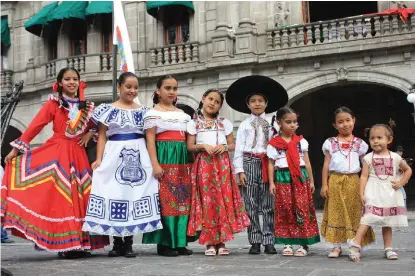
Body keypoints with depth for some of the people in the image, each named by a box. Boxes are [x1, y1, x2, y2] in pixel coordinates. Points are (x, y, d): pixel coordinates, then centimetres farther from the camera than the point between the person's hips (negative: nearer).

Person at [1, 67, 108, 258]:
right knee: (59, 196, -8)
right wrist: (16, 149, -10)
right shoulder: (53, 104, 1)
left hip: (78, 156, 4)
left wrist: (89, 134, -1)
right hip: (56, 153, -4)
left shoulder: (87, 106, 11)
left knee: (79, 197, 2)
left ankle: (77, 243, 9)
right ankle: (65, 243, -4)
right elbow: (35, 126, -5)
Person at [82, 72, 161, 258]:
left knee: (134, 196, 0)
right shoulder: (108, 110, 6)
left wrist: (153, 161, 2)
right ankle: (117, 243, 9)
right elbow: (102, 136, 4)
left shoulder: (143, 111, 12)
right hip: (114, 156, -1)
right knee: (114, 196, -2)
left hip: (138, 157, 2)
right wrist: (99, 159, -6)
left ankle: (129, 243, 9)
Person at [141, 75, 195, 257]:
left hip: (182, 160, 6)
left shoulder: (183, 114, 17)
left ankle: (180, 242, 11)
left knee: (183, 199, 4)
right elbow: (150, 140, -7)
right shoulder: (153, 113, 0)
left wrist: (191, 162, 12)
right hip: (164, 159, -6)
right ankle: (164, 243, 1)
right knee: (165, 199, -7)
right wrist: (155, 164, -16)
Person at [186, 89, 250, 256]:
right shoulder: (194, 123, 8)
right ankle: (210, 242, 0)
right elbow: (190, 146, 3)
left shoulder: (225, 123, 14)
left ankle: (221, 242, 2)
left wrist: (224, 147, -9)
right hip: (204, 165, -2)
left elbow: (232, 145, 12)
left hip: (222, 165, 2)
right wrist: (203, 146, -14)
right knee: (207, 201, -5)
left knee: (224, 200, -4)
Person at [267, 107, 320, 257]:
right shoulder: (273, 144, 3)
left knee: (302, 209, -2)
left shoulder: (301, 141, 8)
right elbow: (271, 164, 4)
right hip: (283, 179, -1)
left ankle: (304, 244, 4)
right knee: (285, 210, 0)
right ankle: (287, 243, 9)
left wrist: (311, 180, 9)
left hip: (300, 178, 1)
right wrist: (271, 182, -2)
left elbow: (306, 162, 10)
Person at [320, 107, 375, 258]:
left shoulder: (359, 144, 8)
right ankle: (336, 246, 8)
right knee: (336, 213, 2)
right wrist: (324, 184, -1)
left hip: (353, 181, 0)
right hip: (335, 181, 0)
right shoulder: (330, 143, 7)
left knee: (354, 214, 4)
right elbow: (326, 165, 5)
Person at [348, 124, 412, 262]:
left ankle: (388, 248, 19)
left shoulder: (395, 157, 5)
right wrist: (361, 193, -11)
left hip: (390, 193, 3)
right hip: (373, 193, -3)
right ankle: (356, 244, -21)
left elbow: (408, 170, 18)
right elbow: (364, 176, -3)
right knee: (368, 217, -18)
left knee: (387, 222, 10)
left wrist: (401, 183, 4)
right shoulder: (368, 158, 0)